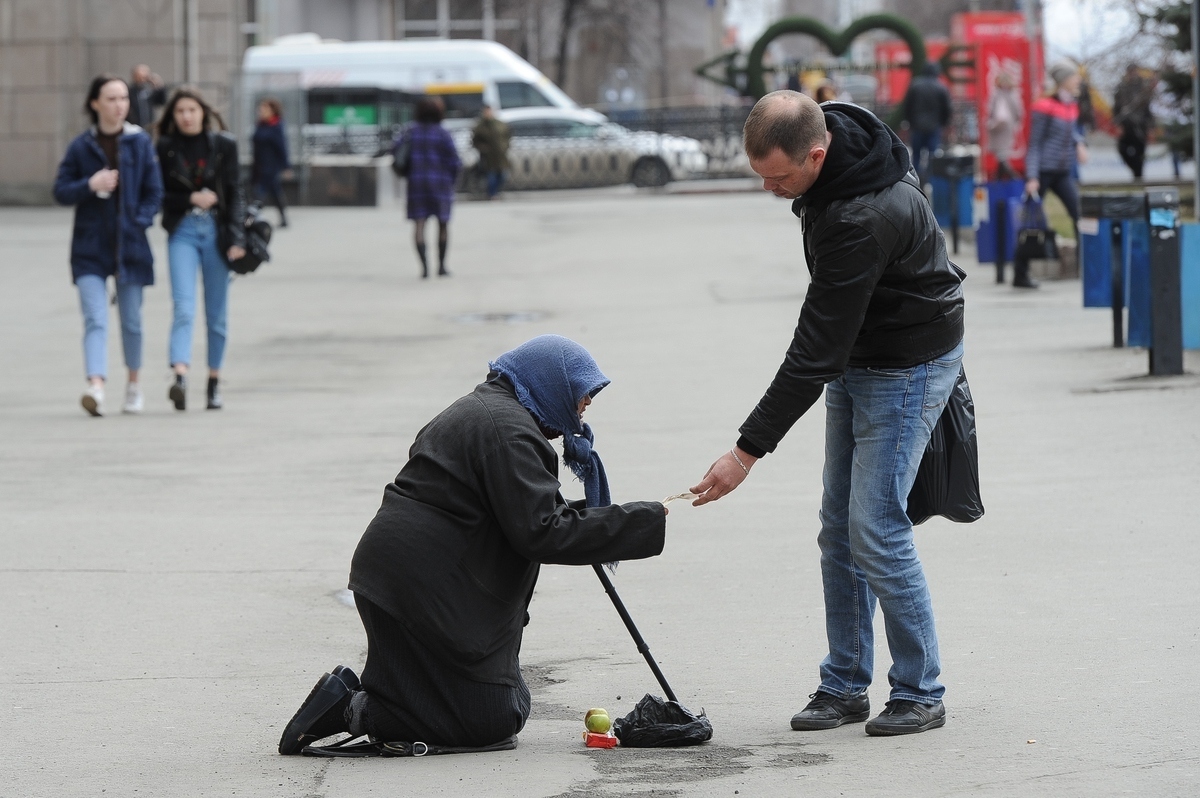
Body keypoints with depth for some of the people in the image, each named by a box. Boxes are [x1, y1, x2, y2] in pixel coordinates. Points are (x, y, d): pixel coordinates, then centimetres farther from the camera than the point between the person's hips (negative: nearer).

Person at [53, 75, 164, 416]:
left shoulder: (140, 143, 2)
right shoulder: (81, 146, 1)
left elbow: (154, 191, 3)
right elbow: (61, 191, 1)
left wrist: (140, 222, -11)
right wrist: (89, 185, -17)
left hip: (130, 244, 1)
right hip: (90, 247, -1)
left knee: (131, 320, 12)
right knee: (95, 319, -14)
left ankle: (134, 383, 32)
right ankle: (96, 387, -27)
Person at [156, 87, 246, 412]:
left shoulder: (223, 145, 4)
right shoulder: (165, 147, 4)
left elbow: (234, 193, 2)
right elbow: (158, 194, 6)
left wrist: (236, 238, -7)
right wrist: (191, 199, -10)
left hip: (216, 231, 1)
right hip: (182, 232, -1)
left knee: (217, 313, 6)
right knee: (184, 307, -16)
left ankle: (214, 382, 17)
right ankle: (180, 377, -29)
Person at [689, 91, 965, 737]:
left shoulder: (864, 219, -35)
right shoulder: (835, 134, -7)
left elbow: (816, 349, -32)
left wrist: (750, 448, -29)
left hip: (907, 368, -9)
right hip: (855, 360, 9)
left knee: (875, 530, -11)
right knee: (838, 530, 9)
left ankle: (921, 694, 1)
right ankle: (844, 685, 17)